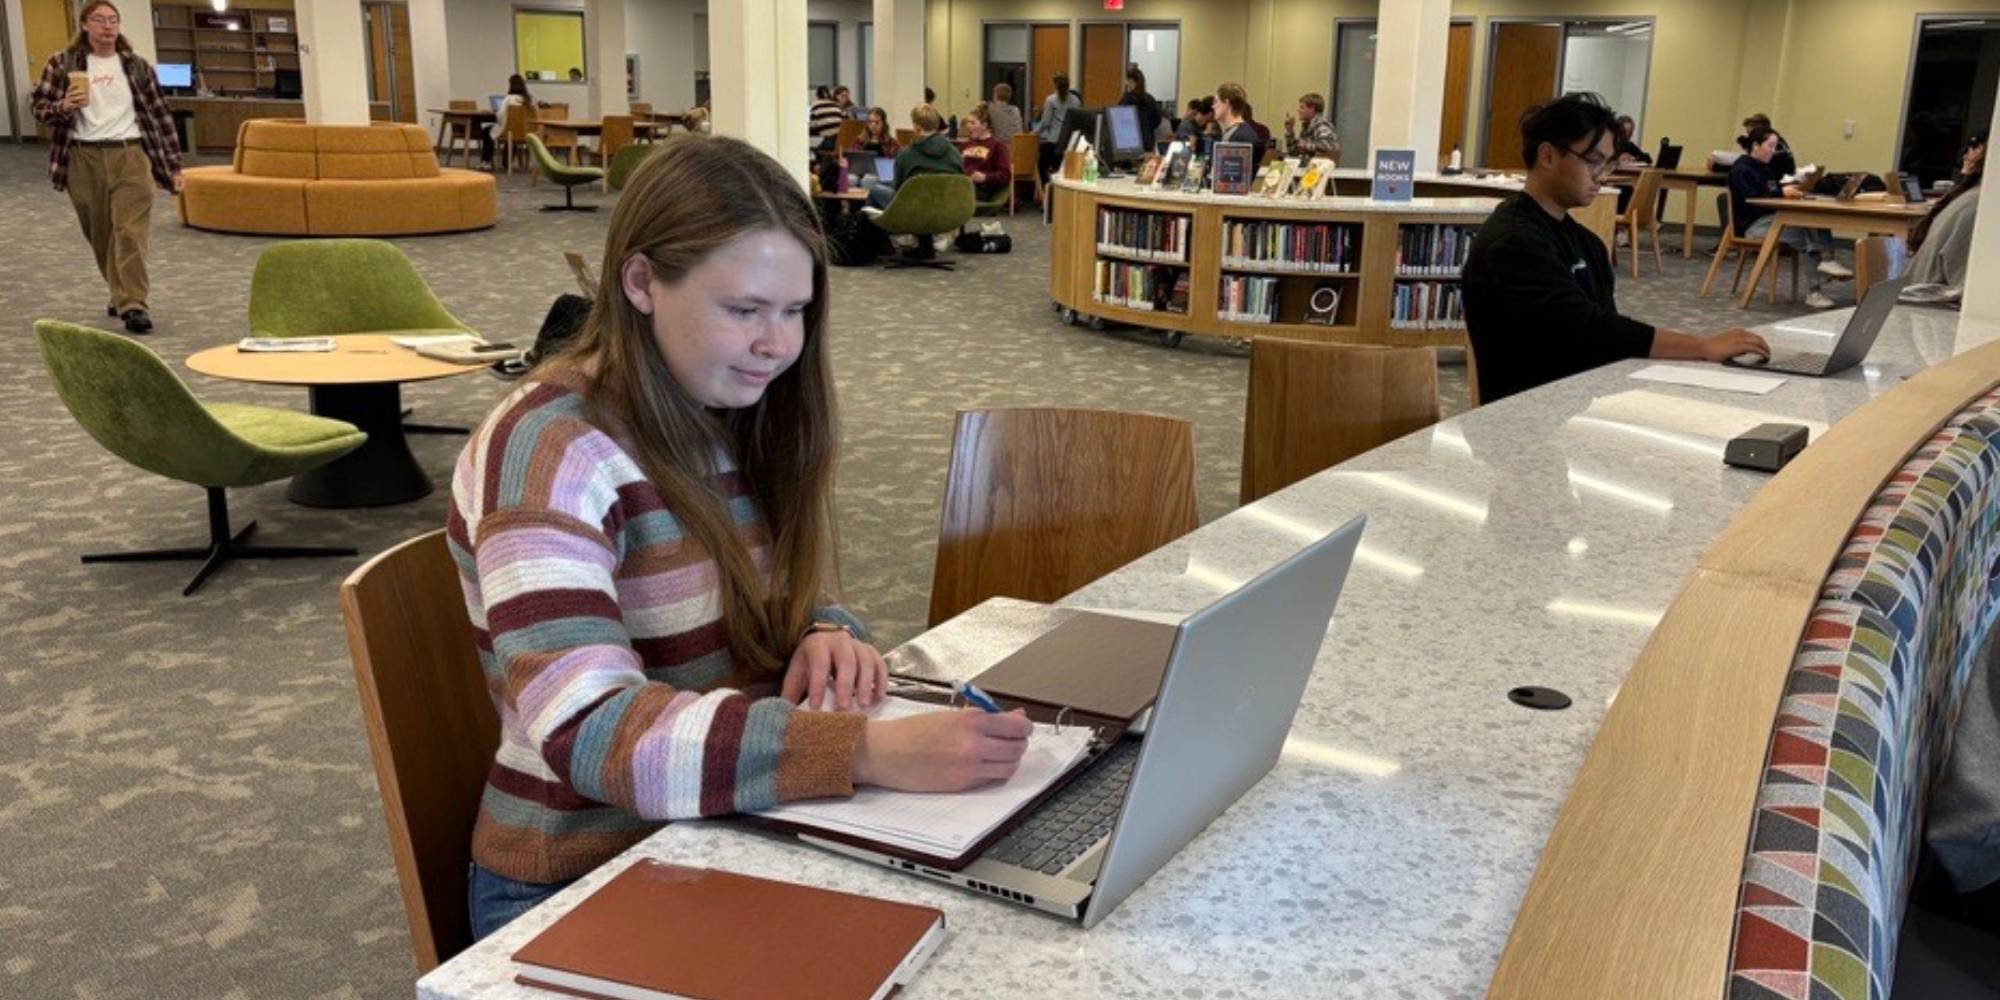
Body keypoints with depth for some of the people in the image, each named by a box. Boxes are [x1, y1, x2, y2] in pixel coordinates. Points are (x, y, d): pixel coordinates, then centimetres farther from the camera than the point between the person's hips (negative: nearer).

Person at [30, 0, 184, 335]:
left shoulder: (138, 66, 7)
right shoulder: (63, 63, 4)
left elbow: (160, 116, 9)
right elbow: (37, 105, 6)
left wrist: (174, 166, 6)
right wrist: (63, 107, -17)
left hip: (130, 156, -1)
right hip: (84, 159, 1)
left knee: (130, 232, -12)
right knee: (101, 236, 10)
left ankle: (132, 304, -13)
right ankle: (123, 295, 25)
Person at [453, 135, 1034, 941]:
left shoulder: (732, 417, 3)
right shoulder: (550, 452, -20)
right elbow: (592, 733, -30)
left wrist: (824, 637, -11)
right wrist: (872, 749, -38)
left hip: (732, 841, 6)